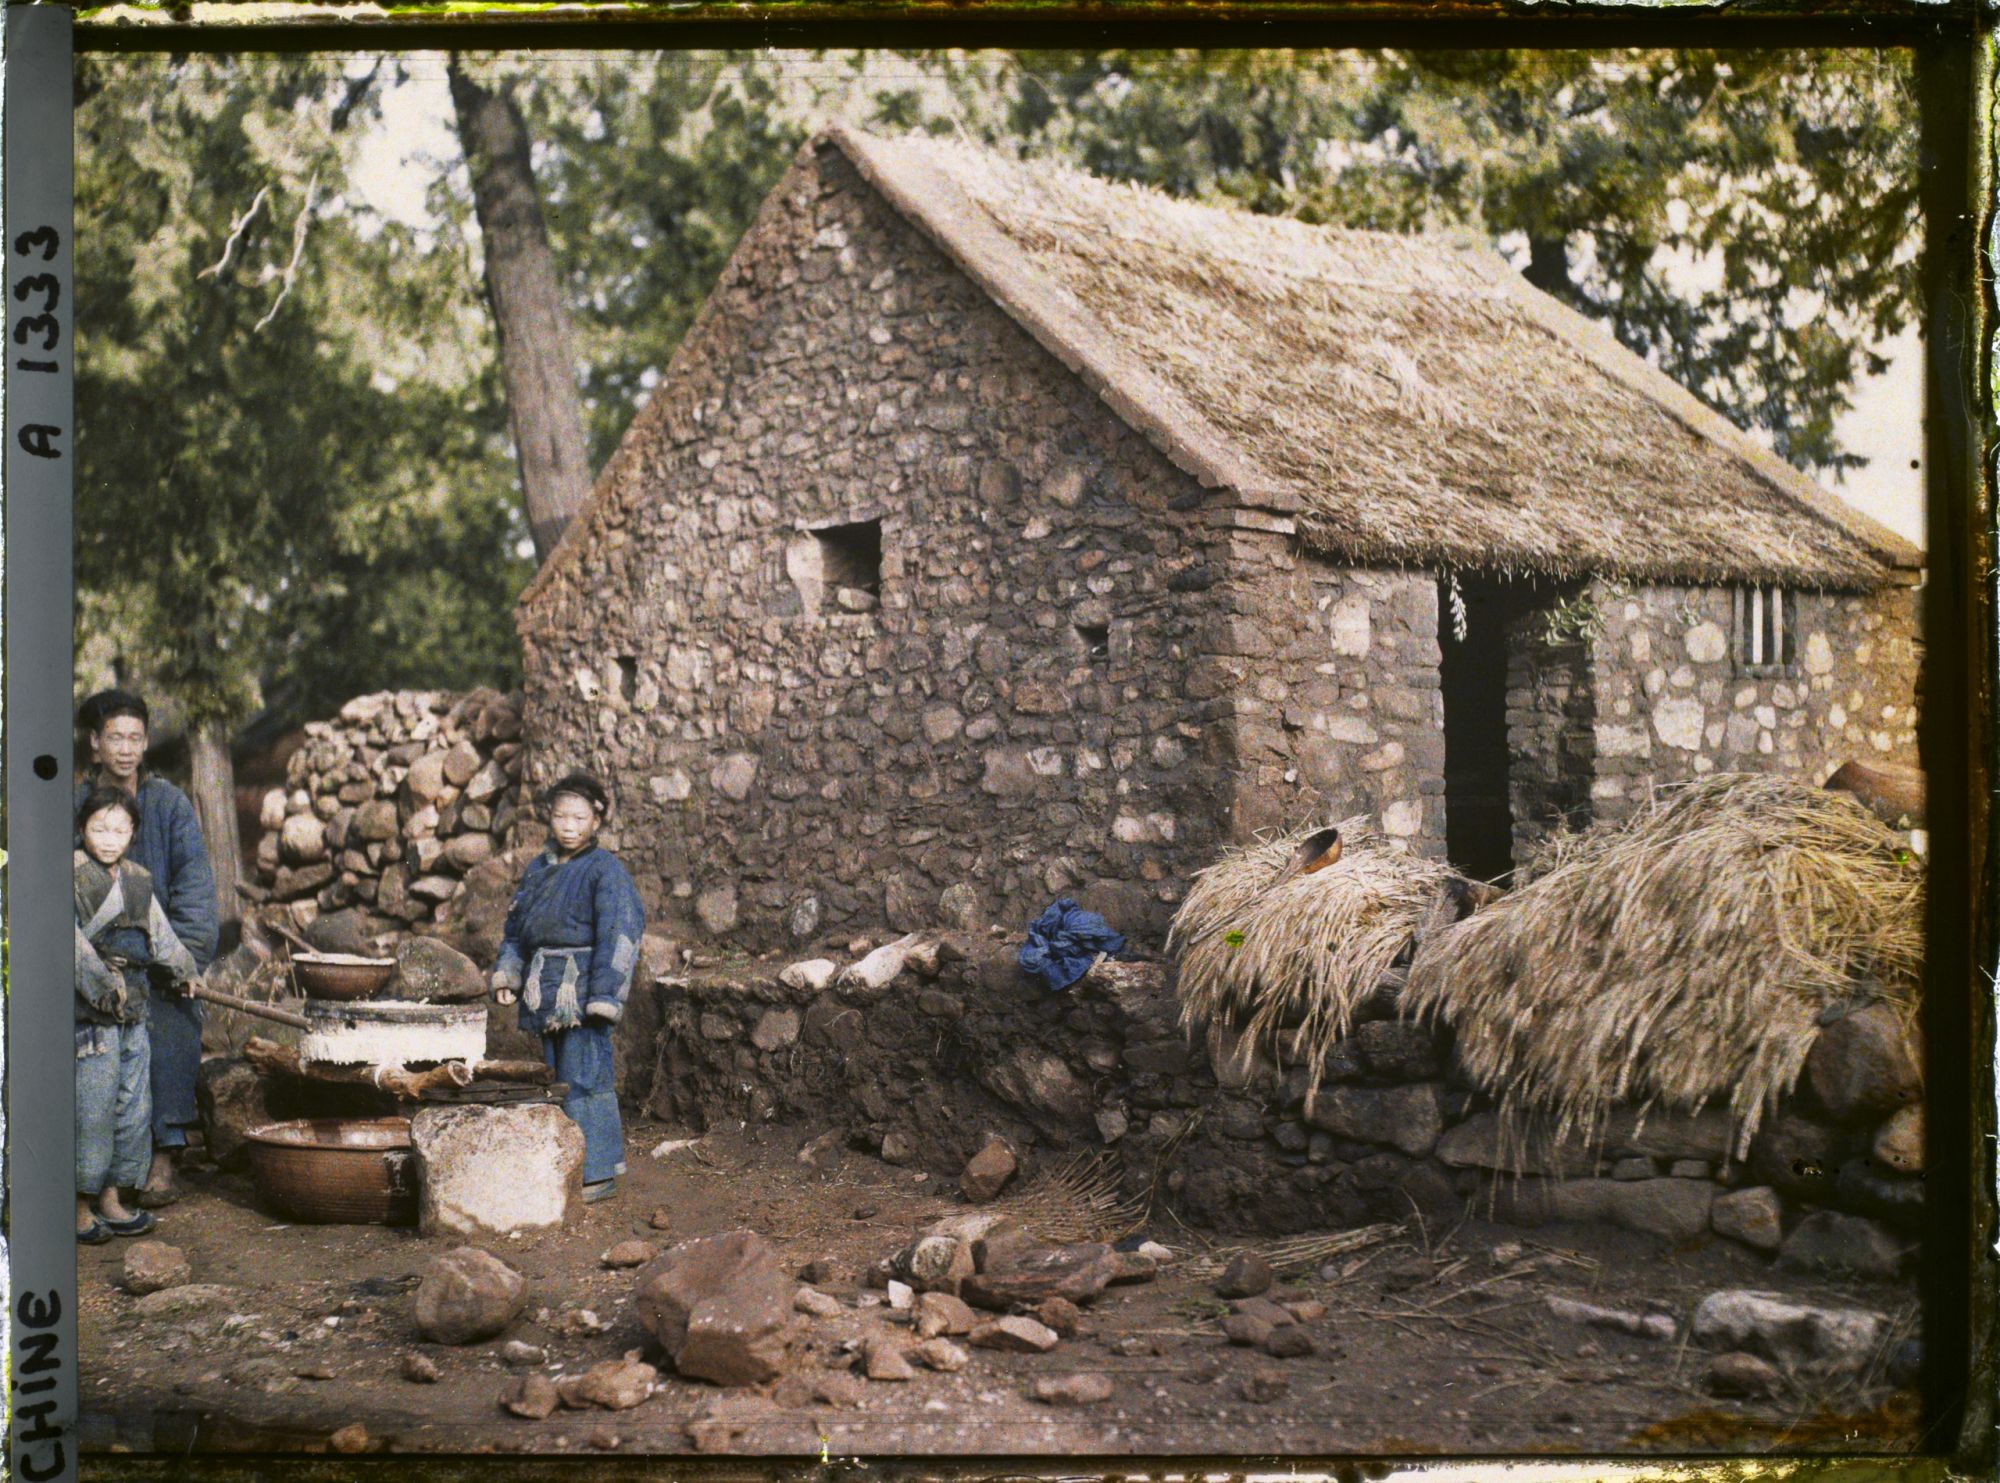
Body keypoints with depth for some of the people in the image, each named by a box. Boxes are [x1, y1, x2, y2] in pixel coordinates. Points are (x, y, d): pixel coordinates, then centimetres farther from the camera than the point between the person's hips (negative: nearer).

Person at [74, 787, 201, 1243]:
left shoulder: (138, 880, 13)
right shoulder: (72, 876, -9)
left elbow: (160, 933, 28)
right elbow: (71, 939, -20)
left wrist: (182, 970, 36)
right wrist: (101, 983, -25)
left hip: (133, 1013, 7)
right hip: (90, 1017, -7)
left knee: (133, 1109, 11)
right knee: (90, 1112, -4)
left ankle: (111, 1199, 22)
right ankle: (81, 1209, 5)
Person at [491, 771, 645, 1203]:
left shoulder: (605, 870, -8)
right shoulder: (539, 868, 14)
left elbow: (618, 935, -12)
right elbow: (517, 924, 24)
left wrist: (604, 992, -17)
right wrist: (507, 972, 15)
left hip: (581, 987, -7)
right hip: (545, 989, 7)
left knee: (584, 1077, -8)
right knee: (557, 1079, 12)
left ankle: (598, 1172, -2)